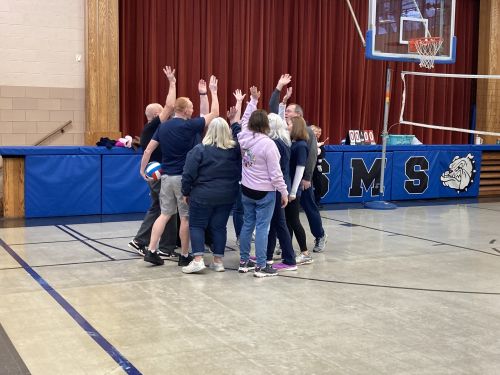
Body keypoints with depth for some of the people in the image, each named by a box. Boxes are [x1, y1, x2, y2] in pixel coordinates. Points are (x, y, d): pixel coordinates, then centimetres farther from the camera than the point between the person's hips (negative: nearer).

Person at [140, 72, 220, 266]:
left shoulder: (163, 126, 5)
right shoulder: (189, 125, -11)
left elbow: (148, 150, 5)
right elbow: (214, 114, -2)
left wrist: (142, 169, 18)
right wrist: (213, 91, 8)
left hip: (166, 176, 6)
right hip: (184, 177, -6)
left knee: (165, 214, 11)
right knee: (186, 217, 4)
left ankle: (151, 251, 5)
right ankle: (184, 256, 11)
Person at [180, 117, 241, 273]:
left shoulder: (200, 149, -12)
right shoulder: (235, 149, -3)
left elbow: (188, 174, -11)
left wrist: (186, 192, 2)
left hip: (203, 195, -3)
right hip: (227, 196, 4)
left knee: (196, 225, 7)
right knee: (219, 226, 12)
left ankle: (198, 260, -3)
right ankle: (218, 261, 14)